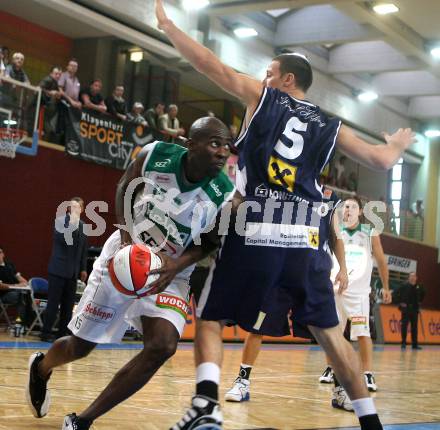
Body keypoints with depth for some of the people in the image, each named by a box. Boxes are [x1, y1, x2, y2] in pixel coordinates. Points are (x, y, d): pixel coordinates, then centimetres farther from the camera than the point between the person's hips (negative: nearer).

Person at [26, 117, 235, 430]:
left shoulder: (225, 195, -21)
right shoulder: (154, 155, -21)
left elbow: (210, 241, -6)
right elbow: (125, 189, -1)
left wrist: (177, 265, -24)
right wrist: (126, 235, -15)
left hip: (171, 273, 1)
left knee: (163, 346, -24)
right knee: (79, 347, 7)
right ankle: (41, 367, 45)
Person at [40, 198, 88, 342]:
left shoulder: (82, 225, 9)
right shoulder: (60, 221, -5)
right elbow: (63, 239, -22)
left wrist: (83, 268, 13)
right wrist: (72, 222, -25)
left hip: (73, 271, 5)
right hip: (58, 269, -5)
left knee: (68, 304, 6)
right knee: (53, 303, -3)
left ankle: (62, 333, 13)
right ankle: (46, 333, 4)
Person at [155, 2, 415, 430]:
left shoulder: (262, 97, 10)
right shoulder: (329, 126, 17)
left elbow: (213, 67, 7)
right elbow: (381, 160, 21)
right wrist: (397, 145, 45)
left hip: (255, 233, -3)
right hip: (304, 237, 3)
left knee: (209, 318, 7)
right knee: (328, 331, 15)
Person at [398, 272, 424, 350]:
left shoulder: (419, 287, 4)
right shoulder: (405, 286, -9)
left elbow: (422, 294, 22)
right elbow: (398, 294, -7)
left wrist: (419, 301, 12)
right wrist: (401, 302, -9)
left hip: (415, 309, 4)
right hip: (406, 309, -4)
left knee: (414, 326, 7)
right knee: (404, 326, -4)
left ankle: (415, 344, 12)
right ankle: (404, 343, 1)